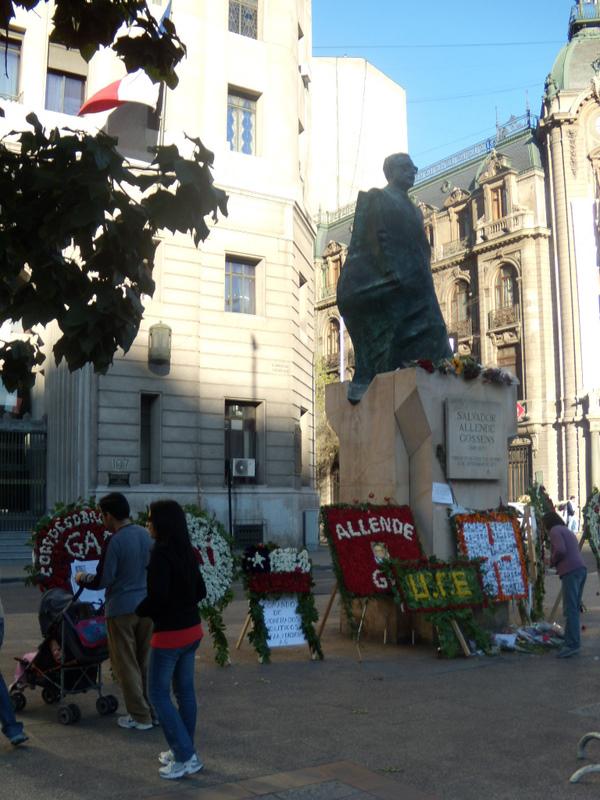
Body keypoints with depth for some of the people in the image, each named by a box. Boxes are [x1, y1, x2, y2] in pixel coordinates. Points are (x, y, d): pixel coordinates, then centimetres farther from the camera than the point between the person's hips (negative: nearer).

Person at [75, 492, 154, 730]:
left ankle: (140, 717, 10)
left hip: (122, 610, -6)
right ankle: (154, 710, 22)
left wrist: (81, 578, 4)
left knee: (126, 665, 6)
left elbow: (101, 581, -15)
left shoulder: (115, 541, -18)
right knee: (146, 662, 16)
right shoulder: (145, 534, 2)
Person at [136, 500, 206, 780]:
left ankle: (186, 757, 4)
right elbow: (200, 591, 11)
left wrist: (139, 611, -7)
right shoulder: (186, 551, 5)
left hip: (169, 634, -8)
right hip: (192, 629, 8)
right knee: (184, 691, 16)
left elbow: (158, 596, -24)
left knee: (159, 693, 4)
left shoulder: (161, 553, -19)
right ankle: (183, 750, 26)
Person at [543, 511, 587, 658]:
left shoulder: (555, 530, -1)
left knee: (570, 609, -11)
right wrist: (556, 562, 20)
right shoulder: (568, 531, 28)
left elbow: (560, 550, -16)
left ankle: (571, 644, -15)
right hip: (580, 569, 9)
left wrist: (552, 561, 2)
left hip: (571, 572, -9)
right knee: (574, 608, 10)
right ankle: (574, 642, 9)